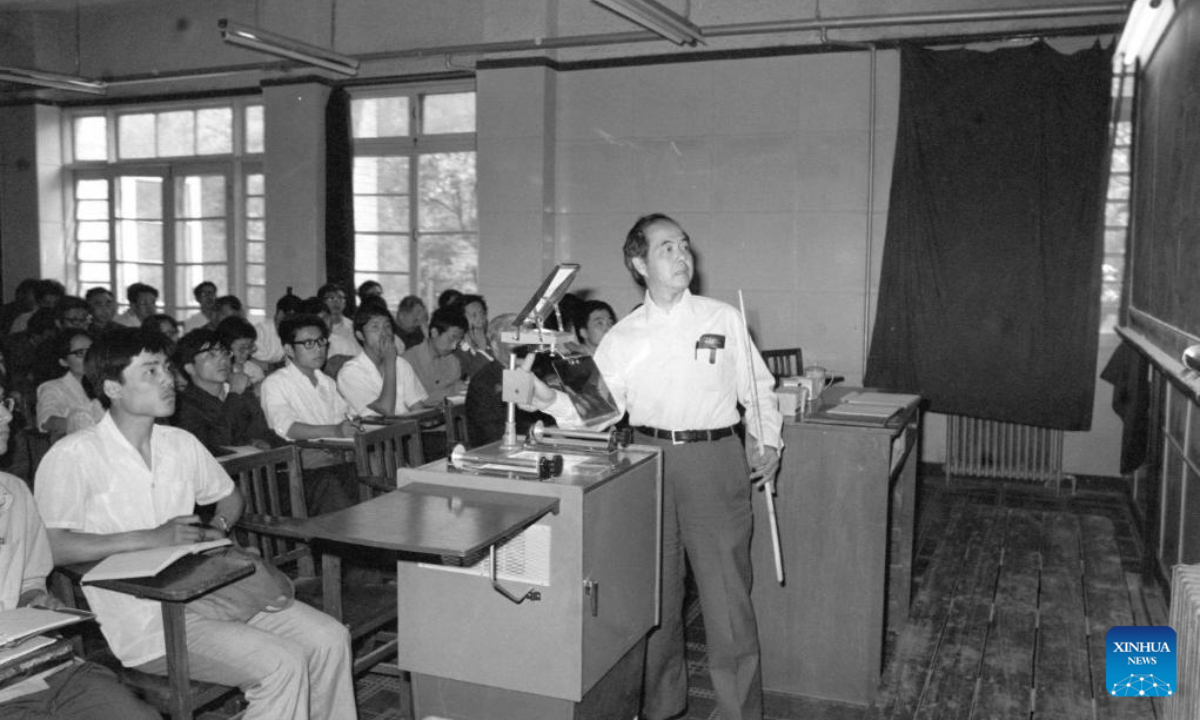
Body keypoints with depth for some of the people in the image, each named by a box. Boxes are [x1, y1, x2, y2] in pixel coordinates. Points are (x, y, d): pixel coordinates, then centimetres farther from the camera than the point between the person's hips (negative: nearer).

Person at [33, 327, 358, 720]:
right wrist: (151, 538, -20)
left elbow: (230, 497, 25)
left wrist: (217, 529, 2)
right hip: (146, 620, -6)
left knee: (330, 638, -8)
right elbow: (50, 547, -18)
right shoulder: (72, 456, -8)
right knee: (282, 665, -23)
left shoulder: (181, 443, 11)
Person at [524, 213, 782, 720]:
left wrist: (767, 439, 3)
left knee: (726, 593, -2)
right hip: (648, 461, 2)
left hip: (715, 460, -2)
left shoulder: (724, 320, 3)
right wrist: (551, 401, -14)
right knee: (653, 593, 12)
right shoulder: (621, 339, 5)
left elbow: (757, 389, 11)